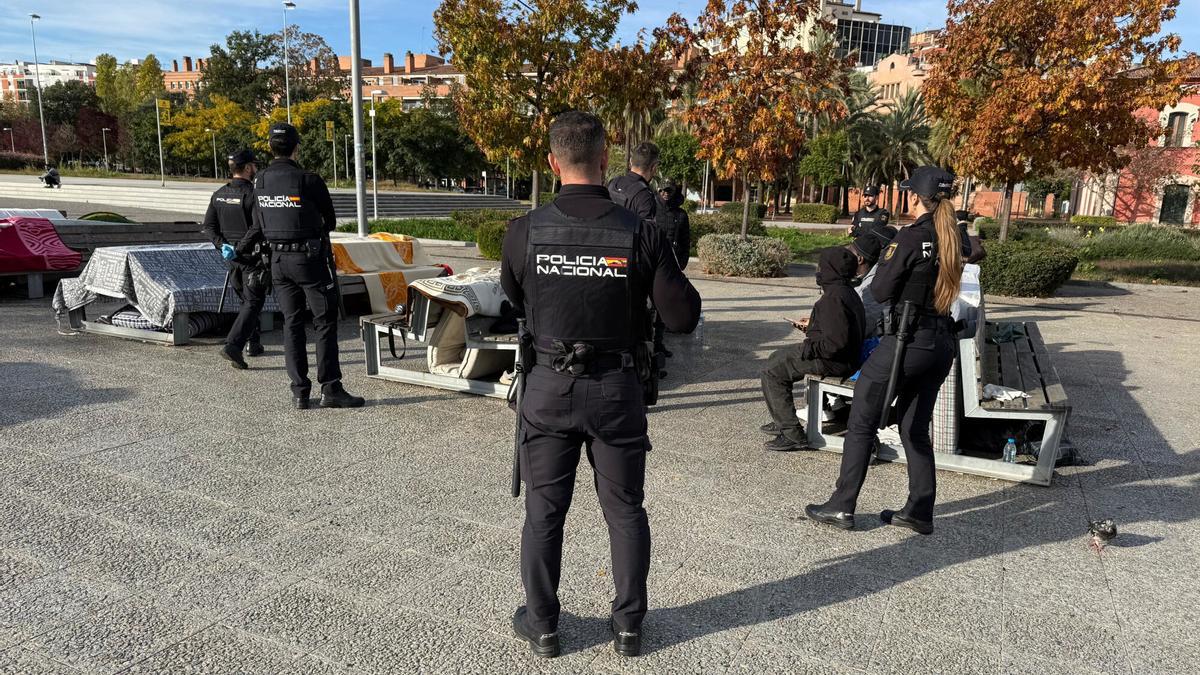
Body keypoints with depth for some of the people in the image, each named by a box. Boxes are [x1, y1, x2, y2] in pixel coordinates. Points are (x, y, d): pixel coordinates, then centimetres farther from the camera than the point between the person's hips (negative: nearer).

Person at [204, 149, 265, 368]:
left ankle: (252, 342, 27)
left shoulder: (219, 194, 7)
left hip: (231, 257, 7)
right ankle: (232, 346, -15)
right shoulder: (252, 194, -15)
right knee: (253, 303, -3)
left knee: (246, 300, 21)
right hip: (252, 257, -7)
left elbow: (208, 225, 4)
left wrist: (222, 245, -2)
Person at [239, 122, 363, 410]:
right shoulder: (309, 181, -13)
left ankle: (299, 392, 11)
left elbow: (259, 225, 11)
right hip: (310, 258, -6)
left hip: (278, 260, 6)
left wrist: (241, 248, 30)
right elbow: (330, 222, -2)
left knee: (291, 324, 10)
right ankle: (330, 389, 0)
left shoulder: (260, 181, 4)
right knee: (325, 322, 1)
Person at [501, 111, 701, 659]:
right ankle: (628, 625, 26)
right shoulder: (640, 233, -12)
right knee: (625, 509, 15)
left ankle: (541, 624, 28)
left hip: (550, 387, 0)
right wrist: (666, 272, 8)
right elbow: (684, 318, -9)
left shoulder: (525, 232, -8)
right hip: (618, 388, 0)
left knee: (544, 510, 14)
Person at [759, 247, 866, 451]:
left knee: (771, 373, -7)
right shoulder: (847, 291, 9)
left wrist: (809, 349, -18)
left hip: (832, 362, -11)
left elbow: (837, 342, -30)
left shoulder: (833, 298, -24)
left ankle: (792, 434, -6)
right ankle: (784, 420, 31)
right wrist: (811, 326, 18)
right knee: (777, 357, 23)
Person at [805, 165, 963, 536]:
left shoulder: (911, 237, -14)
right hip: (942, 344, 7)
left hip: (907, 341, -7)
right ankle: (919, 512, 20)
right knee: (915, 428, 16)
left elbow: (881, 290, -11)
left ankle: (842, 507, 8)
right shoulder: (952, 238, 8)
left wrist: (886, 256, 7)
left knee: (861, 422, 4)